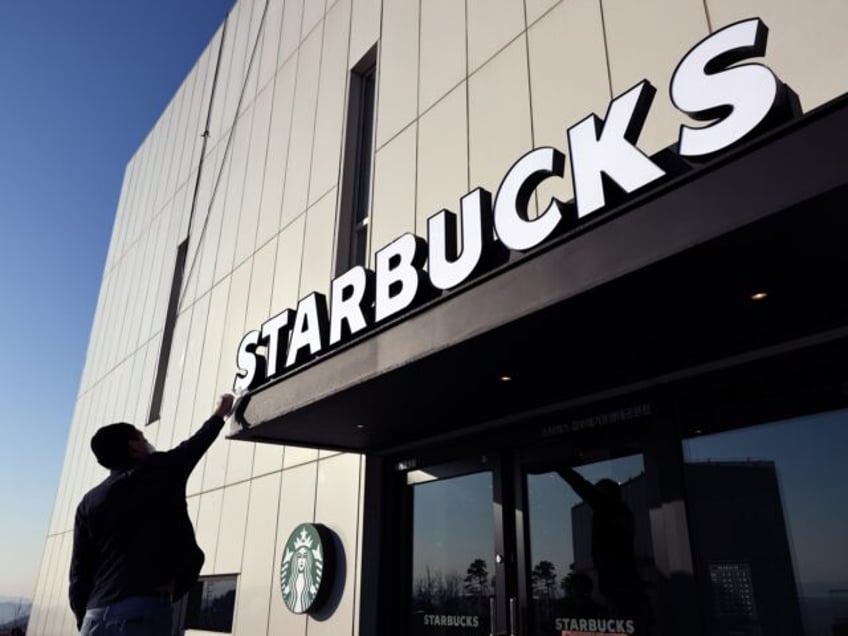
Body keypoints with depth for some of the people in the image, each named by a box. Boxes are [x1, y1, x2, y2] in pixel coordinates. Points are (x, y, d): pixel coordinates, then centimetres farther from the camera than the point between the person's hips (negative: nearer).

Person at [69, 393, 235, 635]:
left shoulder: (89, 502, 12)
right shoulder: (162, 472, 4)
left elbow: (78, 573, 10)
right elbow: (196, 443, 24)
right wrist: (219, 414, 41)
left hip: (96, 615, 5)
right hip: (143, 613, -4)